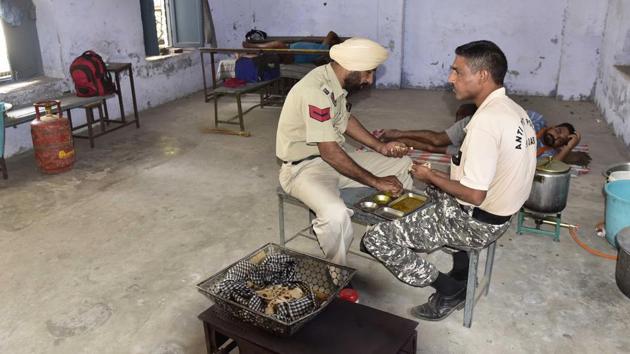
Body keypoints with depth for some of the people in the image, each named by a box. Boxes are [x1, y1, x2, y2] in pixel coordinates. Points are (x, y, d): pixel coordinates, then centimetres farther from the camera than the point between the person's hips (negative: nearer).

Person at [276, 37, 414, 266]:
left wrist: (380, 147, 4)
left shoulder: (336, 81, 0)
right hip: (303, 166, -9)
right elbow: (329, 152, -31)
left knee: (403, 165, 8)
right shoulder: (315, 91, -29)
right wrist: (376, 182, -25)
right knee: (336, 214, -39)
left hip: (334, 155, 9)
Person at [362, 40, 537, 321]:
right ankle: (461, 271, 24)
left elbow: (475, 194, -27)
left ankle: (450, 290, 6)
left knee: (375, 240, -7)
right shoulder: (514, 110, 4)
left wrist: (432, 176, -12)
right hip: (499, 214, 9)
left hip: (476, 223, -9)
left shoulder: (486, 121, -26)